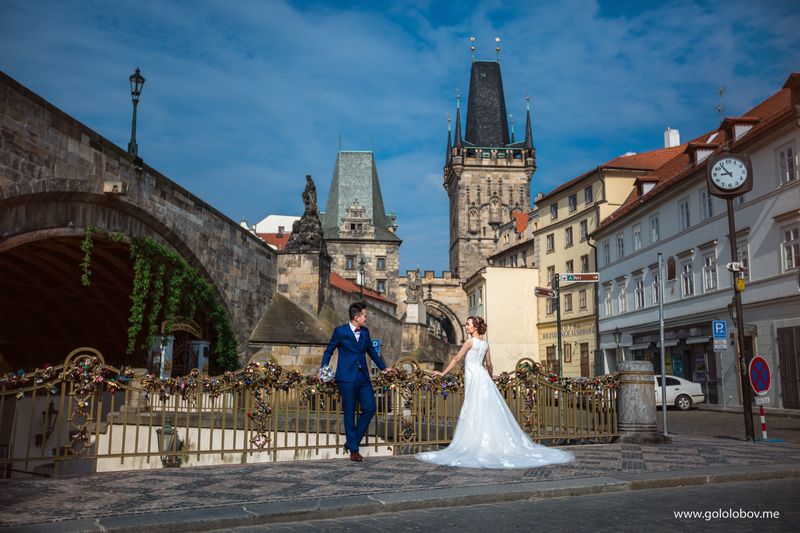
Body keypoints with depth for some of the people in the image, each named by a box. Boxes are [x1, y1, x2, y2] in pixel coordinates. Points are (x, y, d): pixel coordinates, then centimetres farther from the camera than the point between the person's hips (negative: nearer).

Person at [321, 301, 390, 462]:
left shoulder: (365, 331, 10)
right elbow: (328, 352, 4)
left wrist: (384, 367, 26)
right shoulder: (340, 331, -4)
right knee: (349, 413, 0)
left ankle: (352, 441, 15)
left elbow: (371, 351, 22)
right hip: (347, 378, -5)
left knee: (370, 408, 0)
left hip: (363, 377, 5)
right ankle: (353, 450, 10)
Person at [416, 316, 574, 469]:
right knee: (489, 413, 8)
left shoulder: (470, 342, -9)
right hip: (483, 377, 8)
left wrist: (443, 373, -2)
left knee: (475, 413, -5)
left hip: (474, 378, -7)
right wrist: (490, 377, 33)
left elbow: (456, 359, -8)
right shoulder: (485, 343, 12)